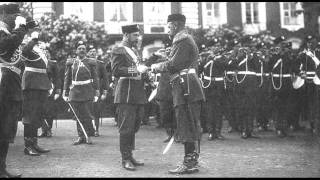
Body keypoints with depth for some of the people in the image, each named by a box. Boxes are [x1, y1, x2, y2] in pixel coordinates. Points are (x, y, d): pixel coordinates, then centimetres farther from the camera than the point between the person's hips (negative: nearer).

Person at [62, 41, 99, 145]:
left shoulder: (91, 62, 5)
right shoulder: (70, 63, 10)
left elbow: (95, 78, 4)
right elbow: (67, 78, 11)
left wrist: (96, 93, 0)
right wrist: (65, 92, 7)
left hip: (87, 92, -2)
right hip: (74, 91, 2)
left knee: (87, 115, -3)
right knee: (78, 116, 5)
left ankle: (88, 136, 8)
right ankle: (81, 136, 13)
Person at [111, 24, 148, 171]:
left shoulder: (134, 50, 22)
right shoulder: (118, 50, -6)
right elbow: (116, 70, -17)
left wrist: (143, 70, 11)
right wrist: (135, 70, -23)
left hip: (138, 94, 9)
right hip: (126, 94, -9)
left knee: (134, 127, 12)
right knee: (126, 128, -5)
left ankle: (130, 155, 22)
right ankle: (125, 159, 2)